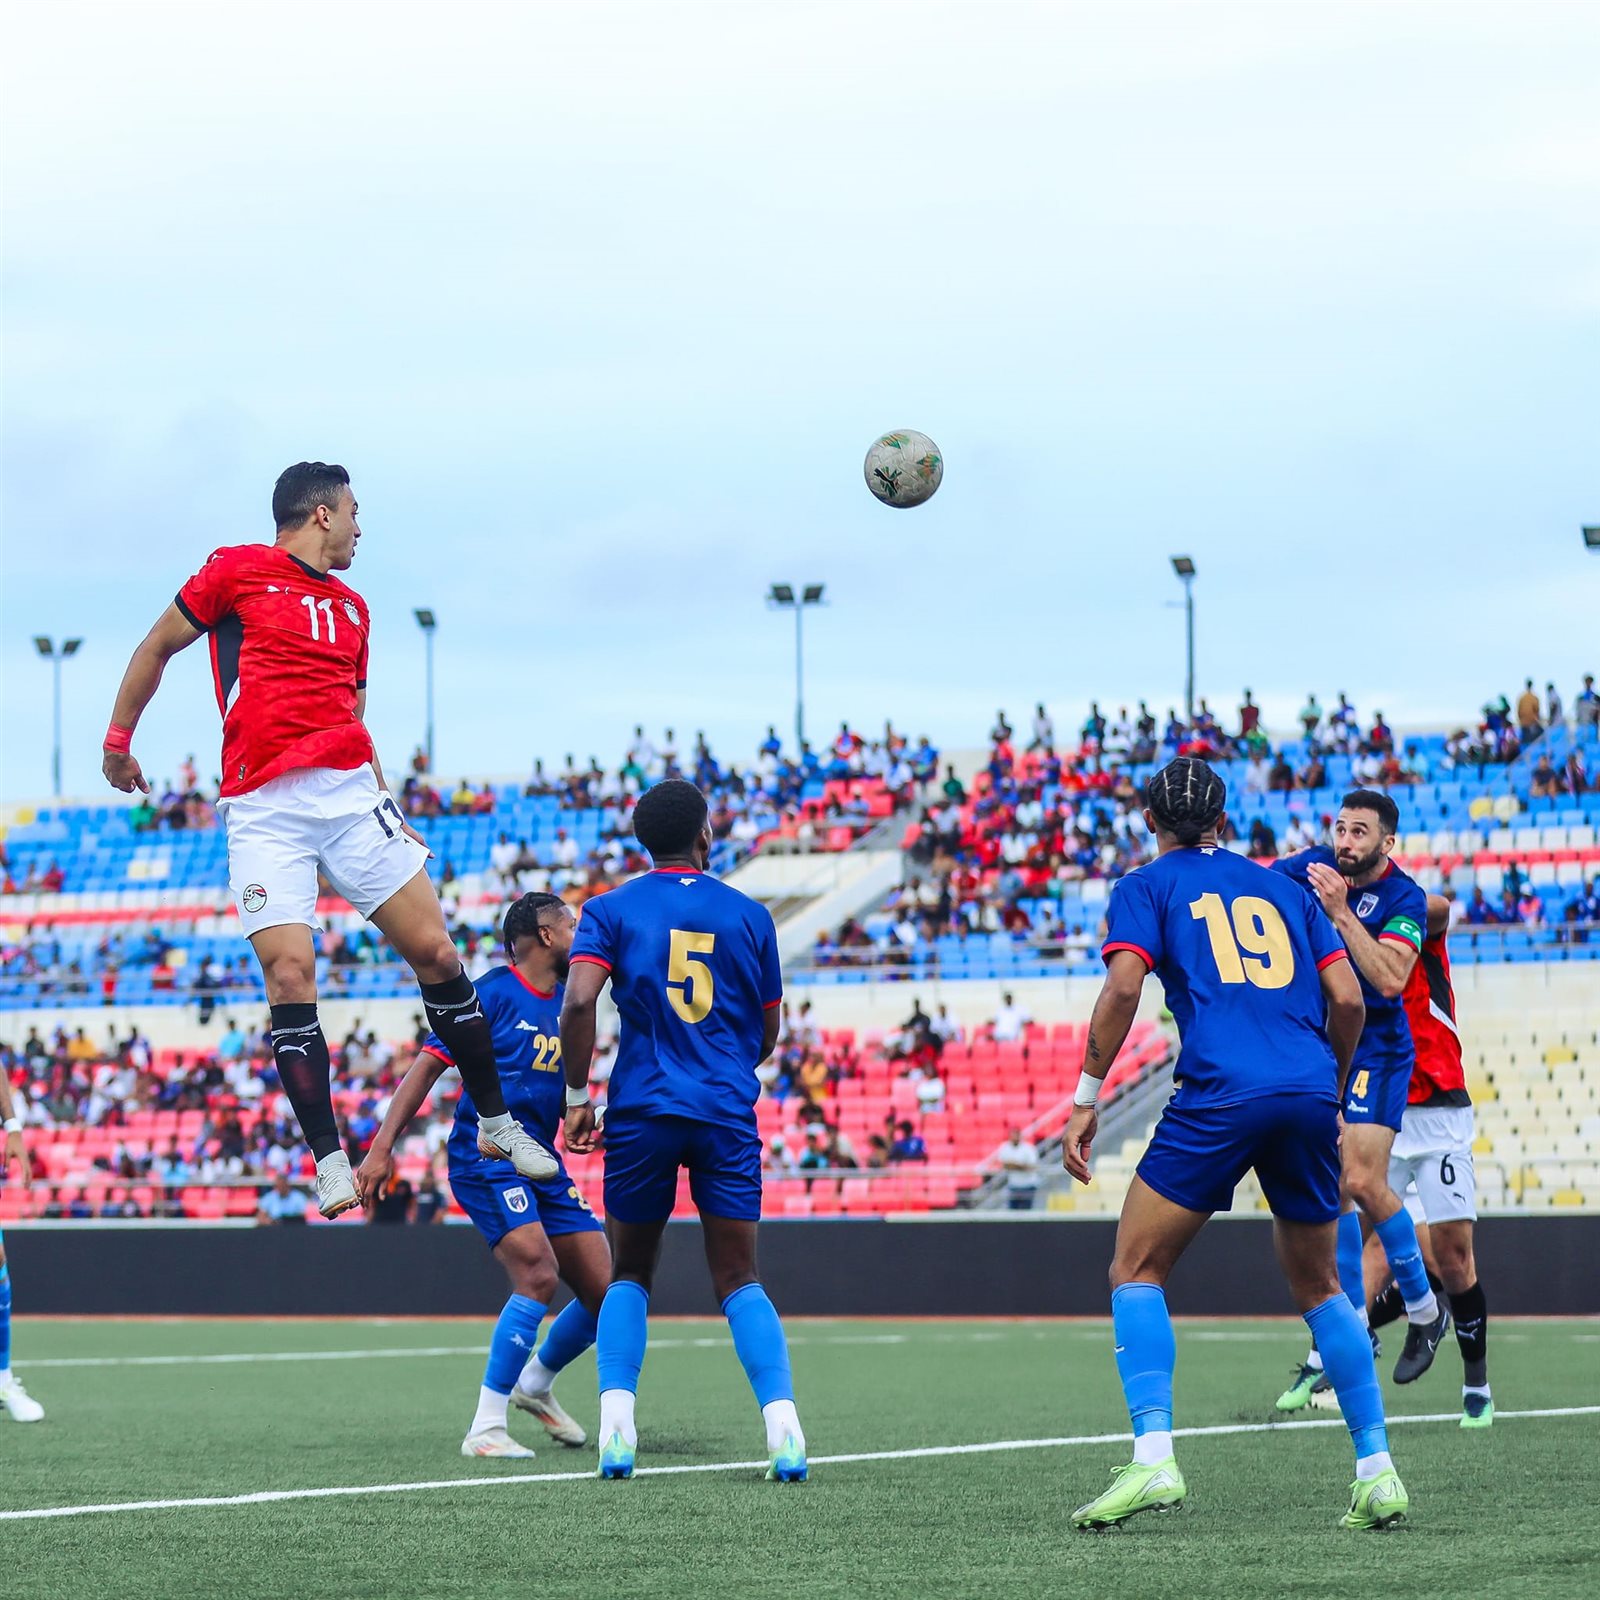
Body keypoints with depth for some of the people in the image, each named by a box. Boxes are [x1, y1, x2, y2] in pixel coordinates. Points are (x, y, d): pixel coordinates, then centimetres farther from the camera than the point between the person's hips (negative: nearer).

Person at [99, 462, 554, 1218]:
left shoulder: (352, 608, 21)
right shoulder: (237, 570, 5)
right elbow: (156, 647, 14)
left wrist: (392, 815, 22)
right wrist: (118, 738, 14)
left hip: (350, 791, 5)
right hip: (262, 810, -5)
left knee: (434, 950, -2)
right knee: (289, 974, -15)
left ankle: (496, 1122, 11)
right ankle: (329, 1162, -11)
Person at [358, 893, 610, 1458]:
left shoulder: (567, 1004, 15)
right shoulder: (492, 993, -7)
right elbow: (428, 1065, -9)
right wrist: (382, 1148, -16)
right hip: (485, 1155, -8)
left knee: (606, 1293, 3)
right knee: (538, 1277, -25)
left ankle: (535, 1382, 31)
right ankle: (485, 1428, -18)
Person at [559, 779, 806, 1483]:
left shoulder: (611, 910, 4)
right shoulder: (749, 915, 8)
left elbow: (577, 1003, -11)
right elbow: (767, 1034, 14)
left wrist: (577, 1096, -1)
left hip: (642, 1110, 0)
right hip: (728, 1113, 0)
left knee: (628, 1276, 13)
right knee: (738, 1280, 4)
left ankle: (616, 1418, -5)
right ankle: (782, 1420, -14)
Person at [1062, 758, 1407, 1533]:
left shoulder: (1146, 887, 13)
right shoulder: (1282, 889, 24)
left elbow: (1124, 985, -4)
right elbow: (1348, 998, 15)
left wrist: (1085, 1100, -2)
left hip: (1219, 1093, -4)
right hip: (1309, 1094, 4)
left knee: (1136, 1270, 5)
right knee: (1317, 1285, 19)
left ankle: (1153, 1459, -13)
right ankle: (1376, 1470, 11)